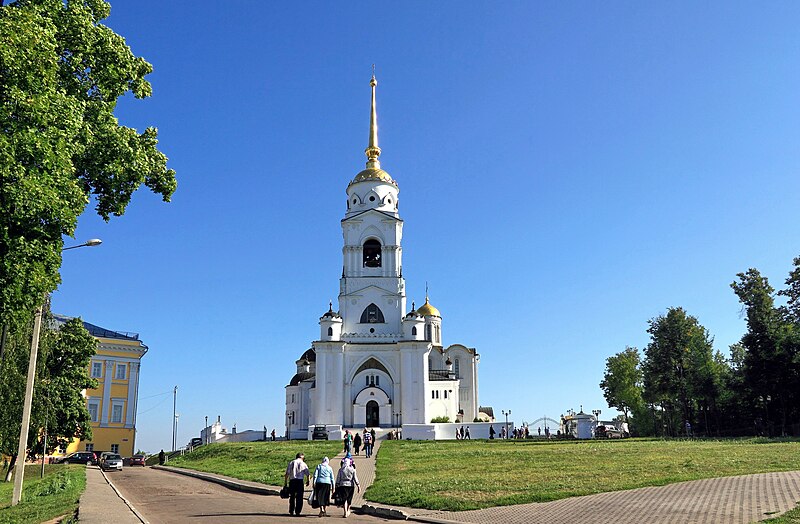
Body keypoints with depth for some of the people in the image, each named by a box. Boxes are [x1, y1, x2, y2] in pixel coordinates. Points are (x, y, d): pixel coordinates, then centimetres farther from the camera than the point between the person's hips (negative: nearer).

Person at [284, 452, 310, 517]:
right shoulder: (303, 464, 5)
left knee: (292, 497, 13)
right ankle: (297, 512, 0)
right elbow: (307, 474, 6)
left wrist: (285, 482, 6)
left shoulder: (291, 463, 9)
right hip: (300, 481, -2)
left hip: (292, 481, 2)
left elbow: (287, 474, 3)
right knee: (299, 497, 4)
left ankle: (291, 511, 14)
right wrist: (307, 481, 23)